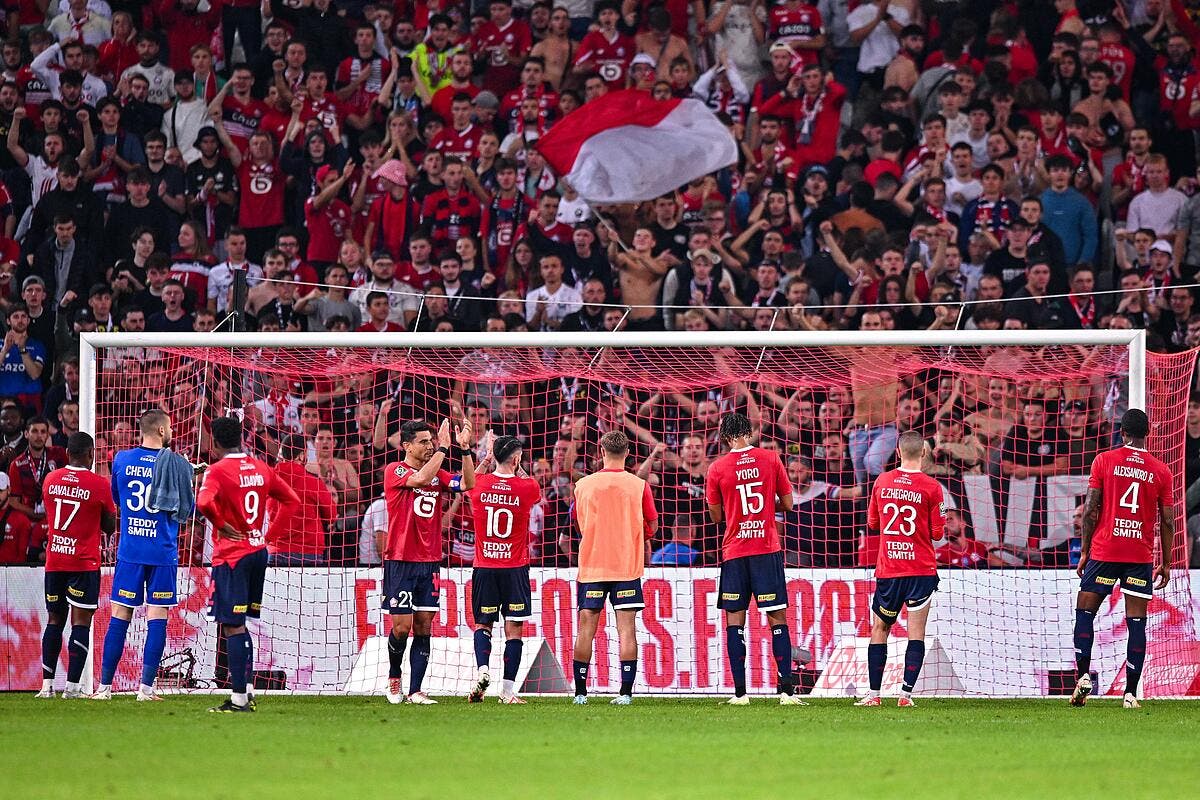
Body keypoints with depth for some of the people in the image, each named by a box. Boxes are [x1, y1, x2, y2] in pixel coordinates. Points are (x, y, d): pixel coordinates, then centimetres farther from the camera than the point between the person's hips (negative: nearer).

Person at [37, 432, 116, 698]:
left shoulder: (51, 479, 3)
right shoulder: (98, 484, -9)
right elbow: (110, 528, 0)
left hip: (54, 562, 4)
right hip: (84, 563, -4)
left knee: (55, 619, 11)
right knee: (81, 622, -3)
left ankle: (47, 684, 6)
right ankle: (72, 686, -8)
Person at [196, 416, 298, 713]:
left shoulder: (218, 471, -11)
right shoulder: (261, 469, 9)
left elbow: (203, 502, -29)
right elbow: (291, 499, 17)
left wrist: (221, 525, -12)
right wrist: (271, 530, 14)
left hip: (232, 554, -7)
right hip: (258, 551, 7)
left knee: (233, 626, -5)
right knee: (239, 625, 16)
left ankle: (239, 699, -8)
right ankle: (242, 692, 15)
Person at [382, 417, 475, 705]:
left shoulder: (438, 474, 11)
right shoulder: (395, 471, -5)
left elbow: (467, 484, -3)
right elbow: (420, 478, -24)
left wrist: (465, 449, -13)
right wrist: (443, 448, -22)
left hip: (429, 562, 5)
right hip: (400, 562, -5)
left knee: (423, 626, 1)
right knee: (402, 626, -6)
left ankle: (415, 691, 2)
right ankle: (394, 676, 19)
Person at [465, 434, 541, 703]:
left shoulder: (479, 485, -4)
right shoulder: (527, 488, -7)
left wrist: (487, 459, 28)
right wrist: (518, 470, 22)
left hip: (484, 568, 2)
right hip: (515, 568, -2)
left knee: (482, 624, 13)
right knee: (514, 629, 1)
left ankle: (482, 669, -12)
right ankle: (508, 689, -3)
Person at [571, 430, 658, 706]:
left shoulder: (583, 485, 0)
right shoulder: (639, 486, -3)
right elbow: (652, 525, 6)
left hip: (591, 566, 1)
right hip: (627, 566, -1)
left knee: (586, 628, 5)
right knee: (626, 628, -1)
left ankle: (580, 691, 6)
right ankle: (626, 691, -8)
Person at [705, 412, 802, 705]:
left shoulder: (717, 468, -1)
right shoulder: (771, 460, 0)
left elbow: (716, 516, 7)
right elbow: (787, 504, 6)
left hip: (734, 551, 0)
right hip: (768, 548, 0)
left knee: (734, 622, 4)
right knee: (777, 619, 2)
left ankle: (740, 691, -2)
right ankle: (786, 689, -5)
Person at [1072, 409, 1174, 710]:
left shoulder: (1104, 461, -1)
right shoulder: (1161, 472, 3)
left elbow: (1090, 510, -3)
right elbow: (1167, 521, 5)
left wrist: (1084, 552, 4)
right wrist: (1166, 564, 13)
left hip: (1104, 551, -1)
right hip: (1141, 557, 1)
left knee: (1084, 612, 10)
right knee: (1136, 623, 2)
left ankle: (1083, 677, -6)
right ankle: (1131, 693, -4)